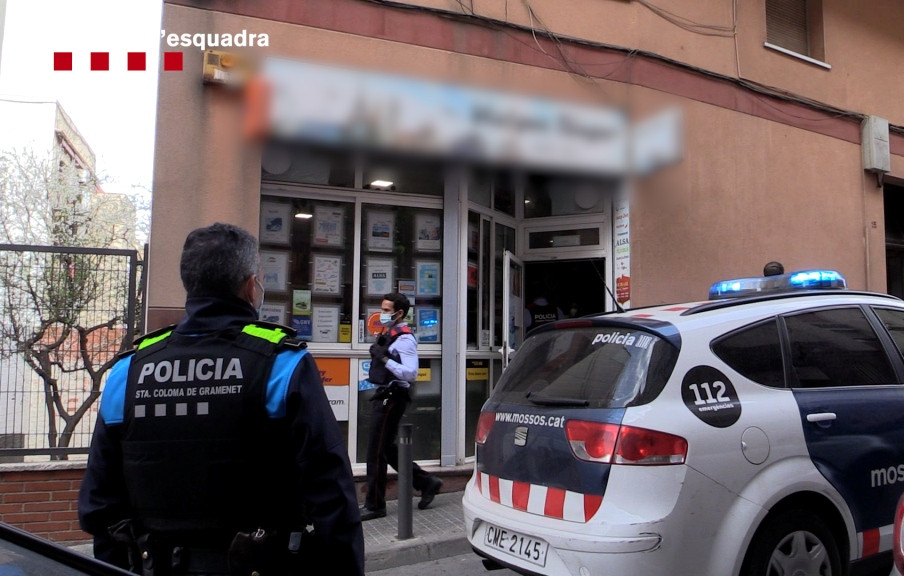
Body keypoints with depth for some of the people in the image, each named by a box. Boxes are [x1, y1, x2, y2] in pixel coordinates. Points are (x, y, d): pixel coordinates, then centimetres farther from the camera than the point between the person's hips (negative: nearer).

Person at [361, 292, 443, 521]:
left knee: (376, 451, -2)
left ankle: (374, 505, 10)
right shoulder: (389, 335, 13)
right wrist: (378, 354, 9)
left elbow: (411, 373, -25)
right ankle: (426, 482, 28)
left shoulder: (405, 339, -15)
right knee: (387, 449, 17)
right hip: (384, 396, 10)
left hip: (393, 398, -10)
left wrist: (384, 358, -26)